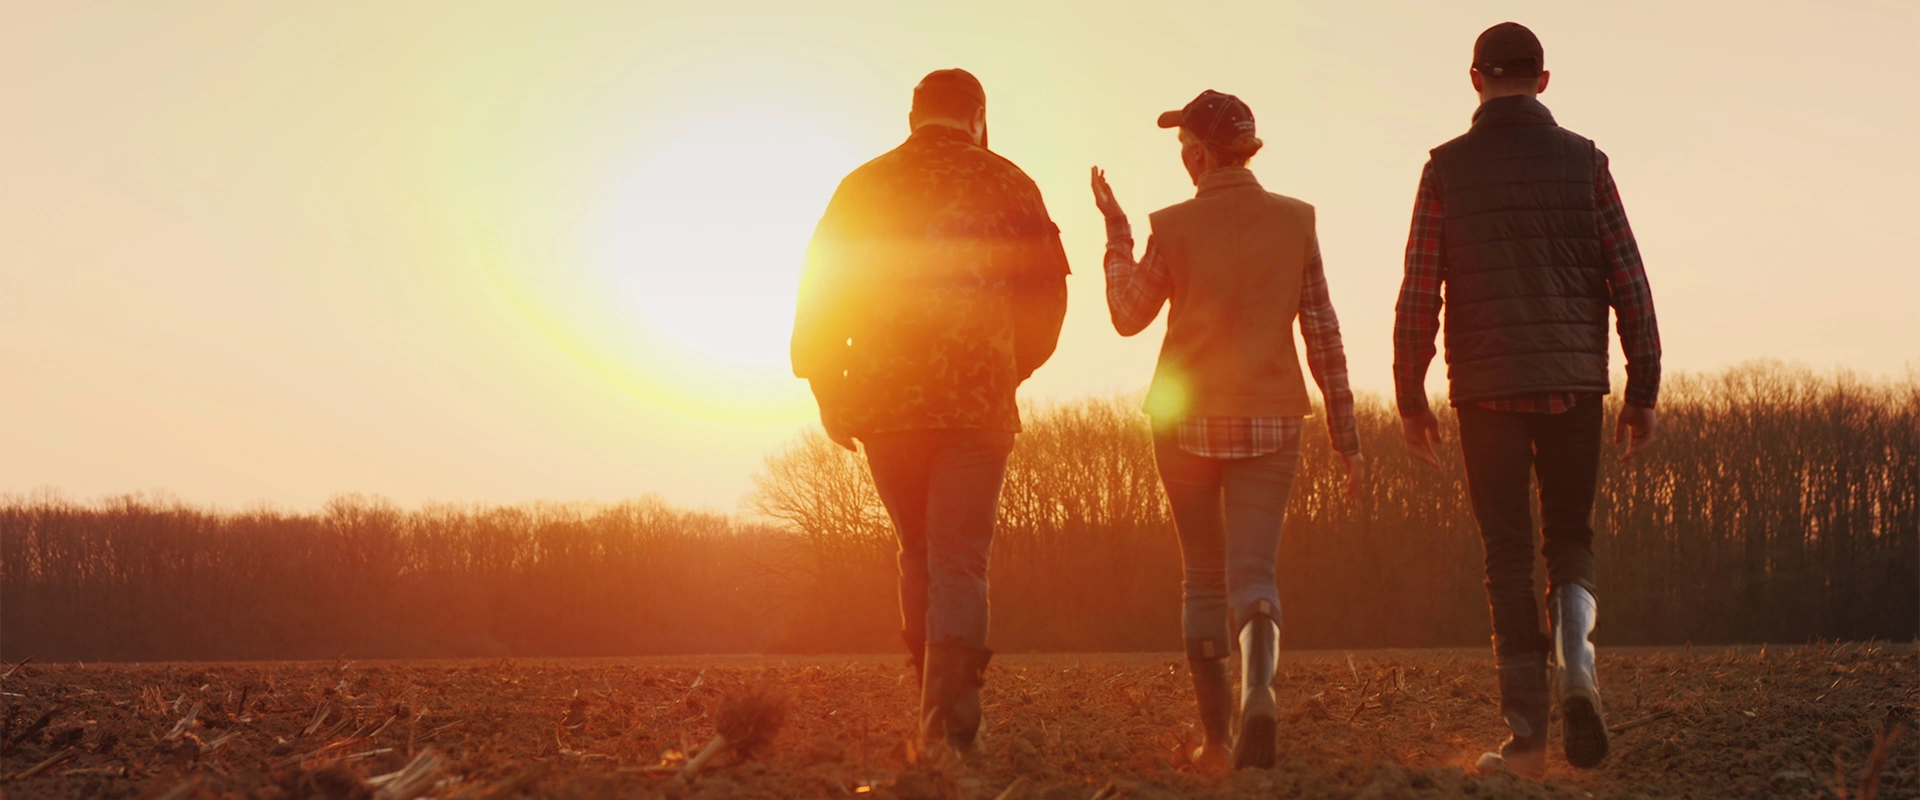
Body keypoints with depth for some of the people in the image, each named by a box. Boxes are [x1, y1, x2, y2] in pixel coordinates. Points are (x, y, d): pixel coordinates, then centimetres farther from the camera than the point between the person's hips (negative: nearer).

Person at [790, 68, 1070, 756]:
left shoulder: (864, 187, 9)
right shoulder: (1005, 185, 5)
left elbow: (818, 295, 5)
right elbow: (1045, 293, 3)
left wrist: (828, 393, 11)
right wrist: (1009, 371, 17)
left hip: (884, 403, 2)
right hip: (977, 403, -2)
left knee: (919, 555, 18)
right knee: (960, 561, -2)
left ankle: (942, 713, 19)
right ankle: (950, 728, -15)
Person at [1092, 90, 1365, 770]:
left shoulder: (1175, 227, -6)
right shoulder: (1294, 221, 0)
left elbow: (1128, 316, 7)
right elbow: (1322, 332, 1)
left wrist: (1116, 230, 17)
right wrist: (1345, 434, 6)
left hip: (1186, 419, 0)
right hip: (1268, 420, 0)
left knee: (1203, 579, 14)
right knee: (1252, 574, -3)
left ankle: (1215, 738, 17)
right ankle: (1257, 700, -31)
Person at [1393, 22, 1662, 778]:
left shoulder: (1447, 168, -1)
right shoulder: (1582, 161, 2)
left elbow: (1418, 291, -4)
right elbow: (1629, 282, 0)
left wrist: (1410, 398, 4)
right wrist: (1643, 390, 6)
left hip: (1487, 389, -1)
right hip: (1573, 383, 1)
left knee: (1508, 554, 4)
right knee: (1570, 538, 16)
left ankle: (1526, 736, 0)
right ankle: (1576, 663, -11)